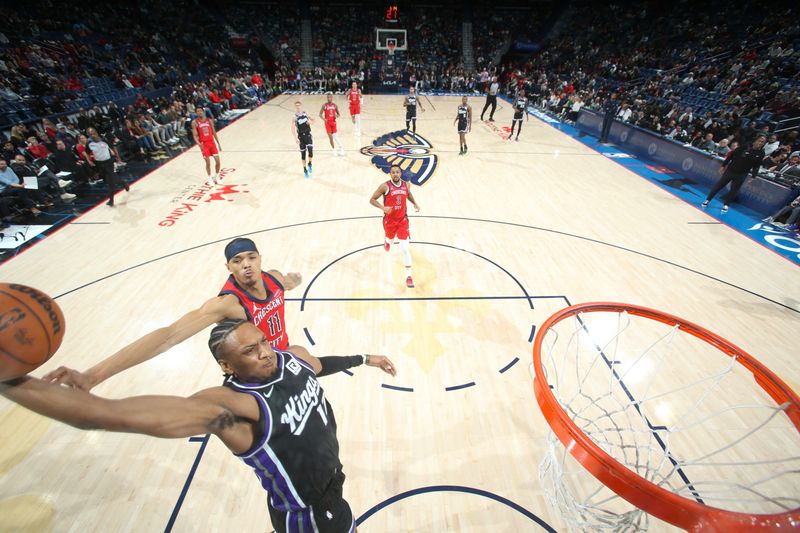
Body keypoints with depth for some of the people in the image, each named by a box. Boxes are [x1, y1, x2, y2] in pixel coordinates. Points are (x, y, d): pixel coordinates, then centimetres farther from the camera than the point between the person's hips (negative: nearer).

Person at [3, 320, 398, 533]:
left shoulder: (295, 356, -13)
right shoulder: (228, 407, -35)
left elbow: (321, 365, 11)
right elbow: (110, 413, -45)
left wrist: (363, 359, 20)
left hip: (332, 484, 7)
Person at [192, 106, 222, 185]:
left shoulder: (209, 120, 4)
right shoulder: (194, 122, -5)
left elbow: (214, 133, 10)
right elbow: (195, 135, -8)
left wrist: (218, 143, 8)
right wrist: (198, 143, -27)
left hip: (212, 142, 3)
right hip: (203, 144, -3)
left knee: (217, 161, -3)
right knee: (208, 163, -2)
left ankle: (216, 177, 17)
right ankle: (209, 178, 16)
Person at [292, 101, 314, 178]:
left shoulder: (305, 114, 1)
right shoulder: (295, 117, -9)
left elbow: (311, 120, 18)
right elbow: (293, 129, -18)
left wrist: (310, 121, -7)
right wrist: (295, 138, -31)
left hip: (308, 134, 1)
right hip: (301, 136, -1)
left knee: (310, 151, -17)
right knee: (303, 153, 4)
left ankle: (310, 164, 11)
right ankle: (305, 169, 18)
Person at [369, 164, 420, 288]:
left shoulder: (405, 184, -2)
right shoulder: (385, 186, -14)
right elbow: (372, 200, -10)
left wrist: (415, 203, 5)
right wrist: (383, 207, -27)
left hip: (402, 220, 1)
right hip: (389, 220, -1)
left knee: (405, 248, -9)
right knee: (390, 238, 25)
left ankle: (408, 276, -3)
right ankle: (386, 239, 67)